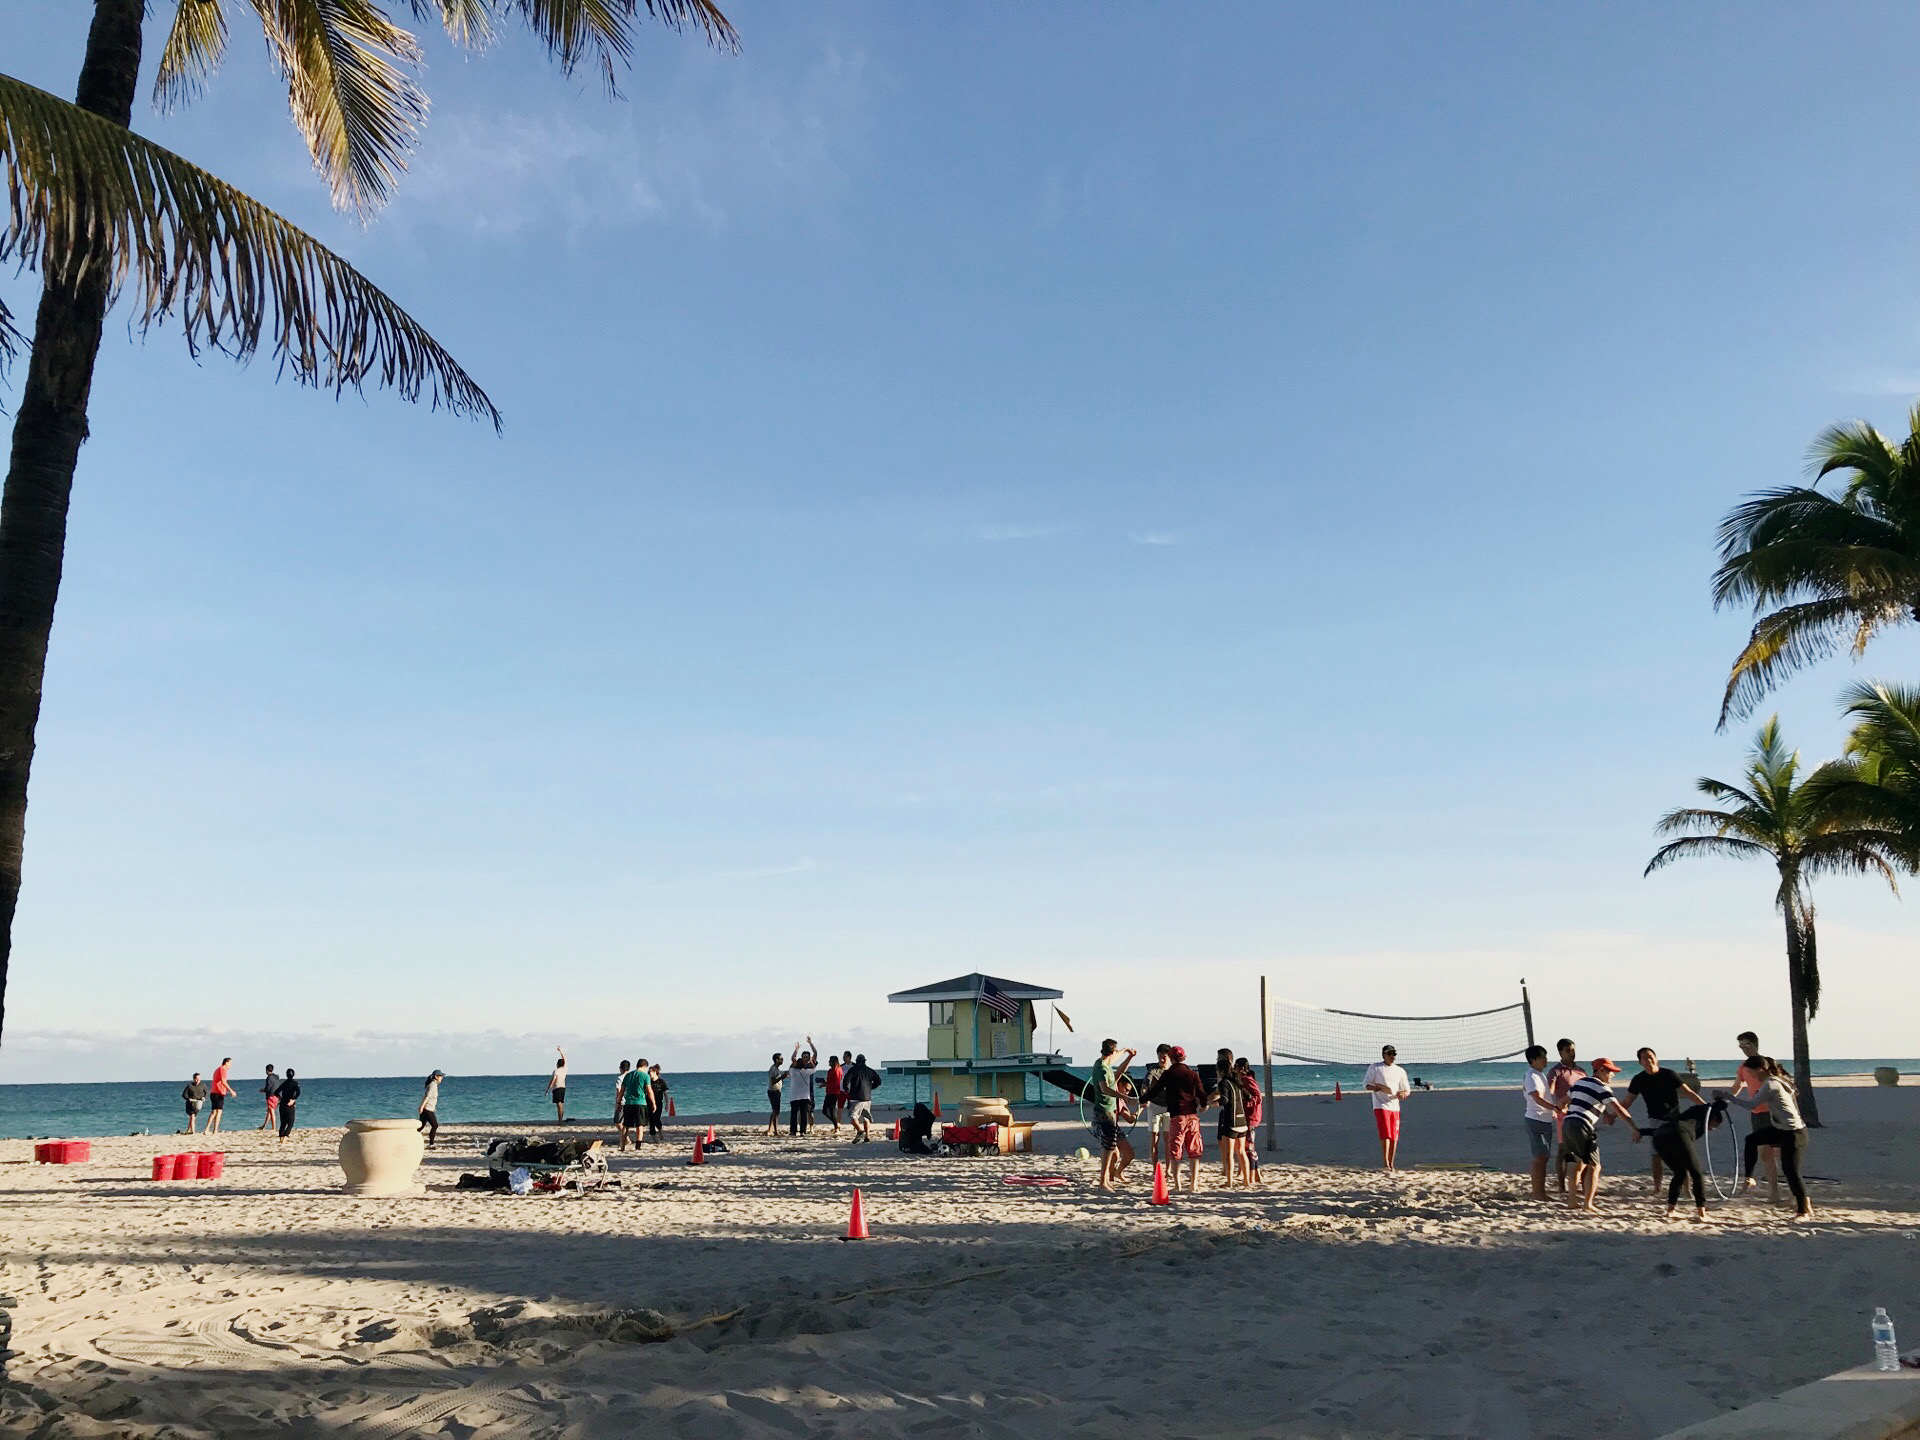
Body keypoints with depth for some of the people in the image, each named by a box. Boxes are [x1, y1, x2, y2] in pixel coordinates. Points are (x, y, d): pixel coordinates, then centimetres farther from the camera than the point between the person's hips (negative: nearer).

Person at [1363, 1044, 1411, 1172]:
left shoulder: (1400, 1071, 15)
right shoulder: (1374, 1068, 4)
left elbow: (1407, 1089, 17)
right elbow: (1368, 1085, 1)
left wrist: (1403, 1093, -6)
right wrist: (1379, 1087, -19)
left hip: (1395, 1106, 5)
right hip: (1381, 1106, -5)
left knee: (1394, 1137, 5)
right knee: (1386, 1134, -16)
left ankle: (1391, 1165, 13)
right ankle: (1385, 1163, -17)